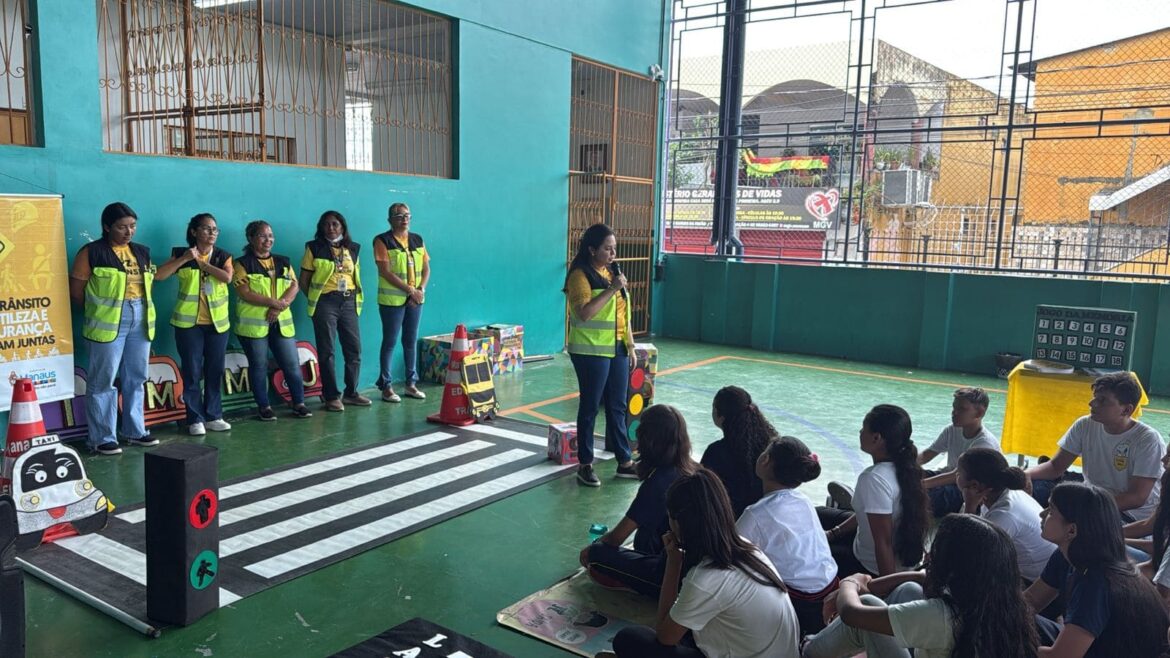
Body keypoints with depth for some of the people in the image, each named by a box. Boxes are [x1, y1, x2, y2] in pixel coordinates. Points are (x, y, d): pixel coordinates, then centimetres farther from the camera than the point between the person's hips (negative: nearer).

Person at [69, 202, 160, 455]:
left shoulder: (142, 252, 11)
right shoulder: (91, 252, -6)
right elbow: (76, 291, -5)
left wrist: (142, 310, 7)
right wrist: (99, 310, 1)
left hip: (141, 321, 6)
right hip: (108, 324, -6)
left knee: (136, 379, 12)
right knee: (103, 381, 0)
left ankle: (135, 431, 22)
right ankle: (101, 438, 7)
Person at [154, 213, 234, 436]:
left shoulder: (223, 256, 6)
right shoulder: (181, 254, 2)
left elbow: (227, 277, -14)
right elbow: (159, 275, -10)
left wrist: (202, 262, -12)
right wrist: (184, 259, -15)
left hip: (217, 322, 2)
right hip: (189, 323, -2)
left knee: (215, 371, 7)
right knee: (192, 372, 0)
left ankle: (213, 416, 17)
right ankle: (195, 419, 8)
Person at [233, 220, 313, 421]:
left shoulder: (283, 262, 13)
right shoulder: (243, 264, -1)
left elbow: (294, 286, 4)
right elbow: (245, 294, -11)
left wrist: (279, 307, -12)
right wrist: (274, 302, -16)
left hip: (281, 322, 4)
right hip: (253, 324, -4)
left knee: (292, 364, 1)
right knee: (259, 366, 3)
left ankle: (299, 404, 10)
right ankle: (263, 406, 12)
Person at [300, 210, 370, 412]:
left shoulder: (352, 249, 11)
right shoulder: (314, 248, 0)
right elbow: (304, 280, 1)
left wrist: (355, 297, 5)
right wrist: (314, 300, -4)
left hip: (348, 302, 4)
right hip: (325, 303, -4)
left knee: (354, 349, 5)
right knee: (327, 351, 0)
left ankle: (351, 393, 17)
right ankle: (331, 396, 7)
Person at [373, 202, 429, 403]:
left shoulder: (417, 240, 11)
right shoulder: (382, 241, -6)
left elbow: (426, 268, 10)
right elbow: (386, 272, -14)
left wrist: (420, 290, -7)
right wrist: (410, 290, -16)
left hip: (415, 299, 5)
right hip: (392, 300, -5)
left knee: (411, 341, 10)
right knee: (390, 342, 0)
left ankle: (411, 383, 19)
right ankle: (386, 386, 6)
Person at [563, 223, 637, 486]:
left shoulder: (613, 271, 12)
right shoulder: (580, 275, -12)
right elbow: (584, 313, -24)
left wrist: (630, 346, 14)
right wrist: (611, 290, -24)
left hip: (617, 349, 7)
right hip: (591, 352, -7)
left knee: (617, 407, 12)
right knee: (590, 407, 2)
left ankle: (625, 462, 20)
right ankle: (585, 465, 13)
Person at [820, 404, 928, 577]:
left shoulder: (874, 479, -33)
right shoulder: (900, 467, -6)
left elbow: (883, 543, -29)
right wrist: (833, 533, 11)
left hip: (872, 569, -8)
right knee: (819, 514, 20)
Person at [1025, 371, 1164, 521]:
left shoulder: (1148, 440, -17)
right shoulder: (1085, 425, -3)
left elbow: (1137, 497, -21)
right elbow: (1056, 466, 0)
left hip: (1131, 514, -5)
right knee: (1032, 486, -17)